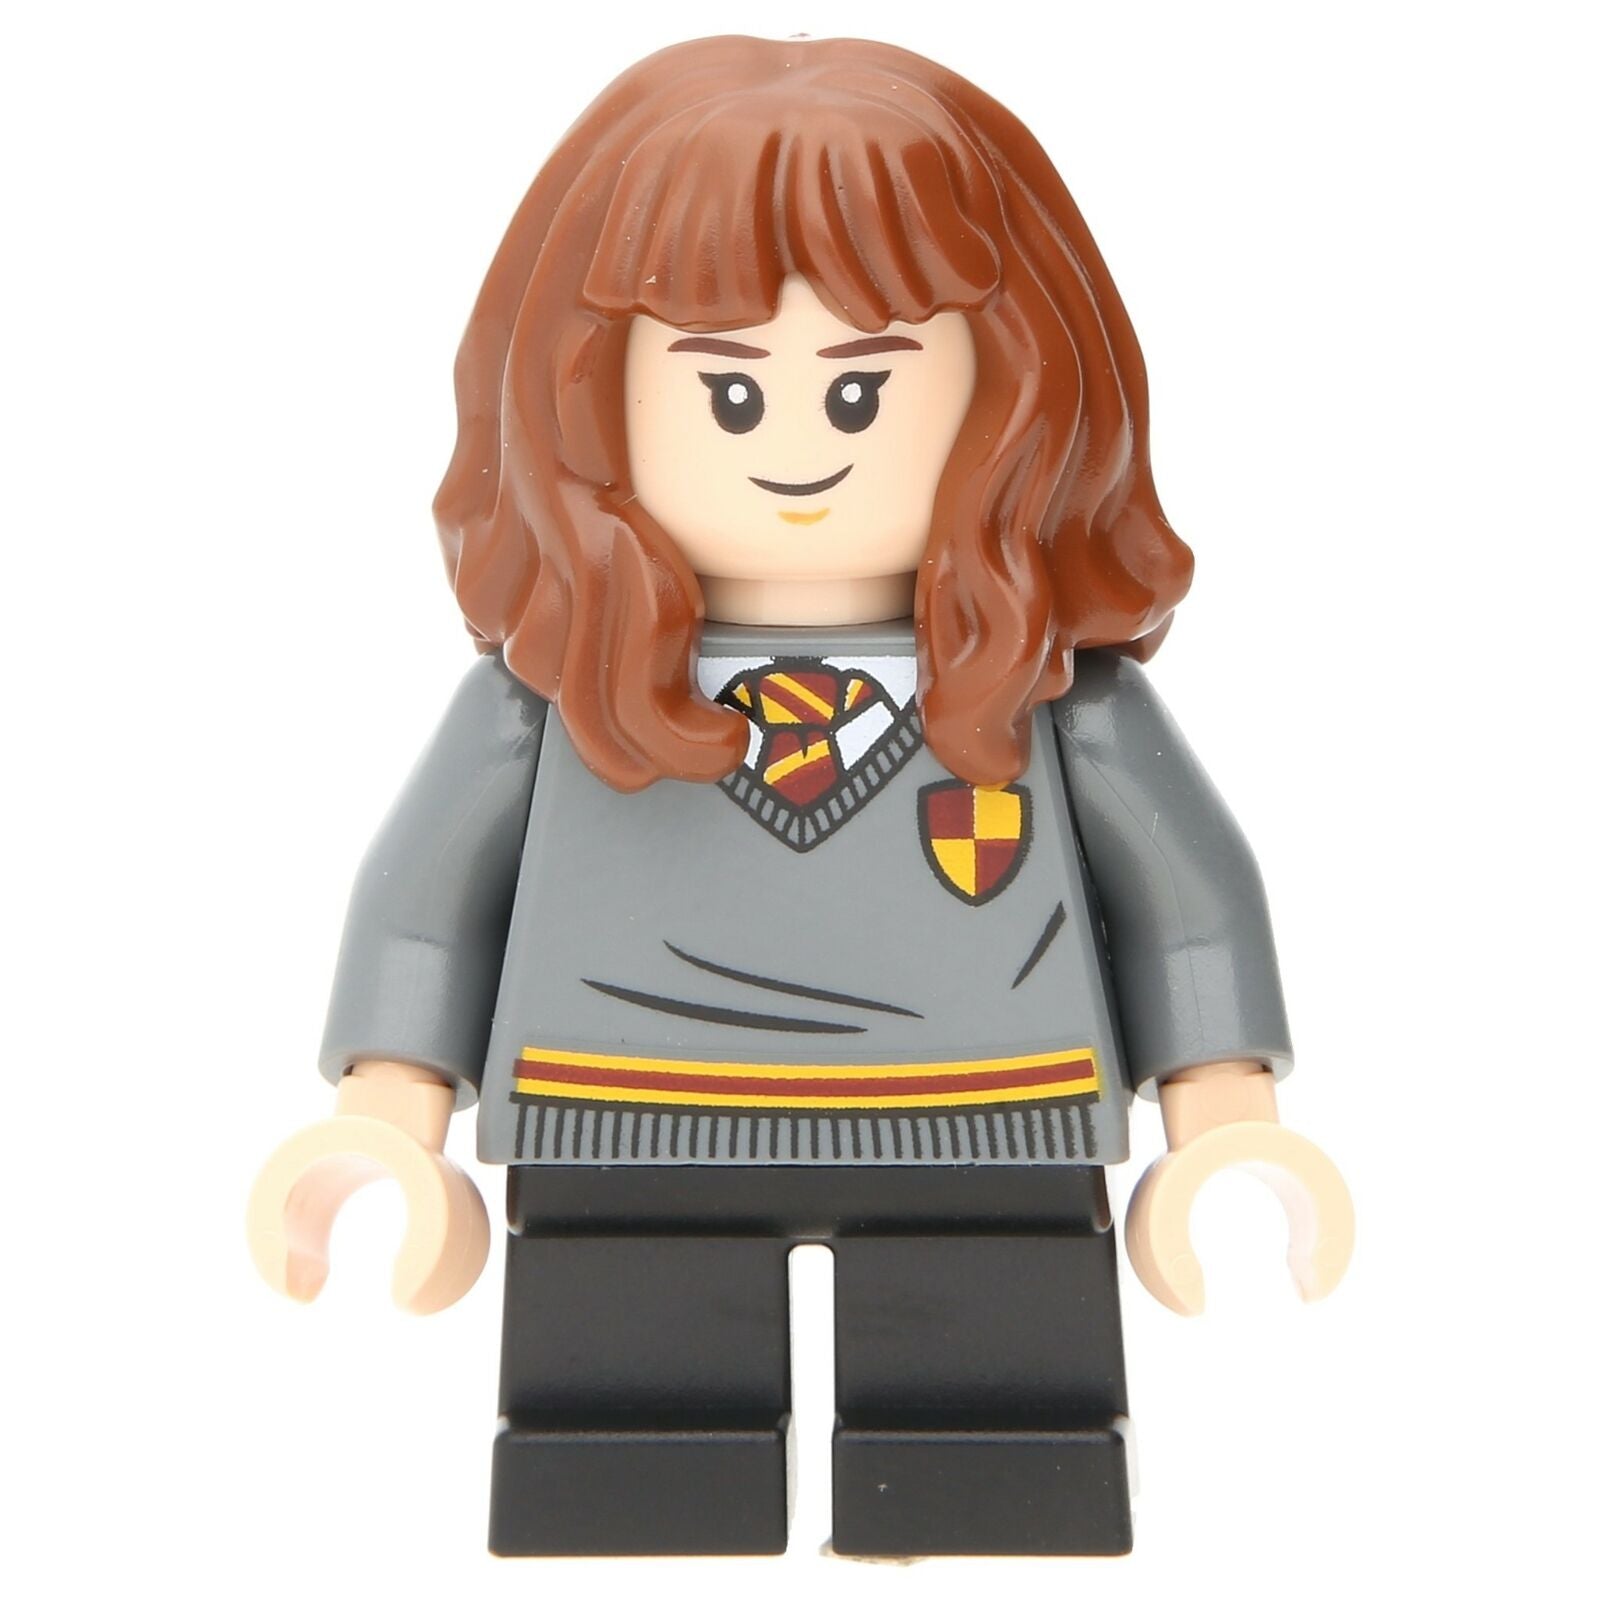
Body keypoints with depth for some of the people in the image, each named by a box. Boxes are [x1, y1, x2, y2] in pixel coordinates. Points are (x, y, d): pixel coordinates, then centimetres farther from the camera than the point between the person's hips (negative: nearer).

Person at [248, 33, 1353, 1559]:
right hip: (629, 1196, 0)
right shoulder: (554, 688, -3)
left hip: (985, 1180, 1)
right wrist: (387, 1126, 0)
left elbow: (1192, 892, 6)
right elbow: (423, 896, 5)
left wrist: (1229, 1129, 1)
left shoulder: (1051, 689, -3)